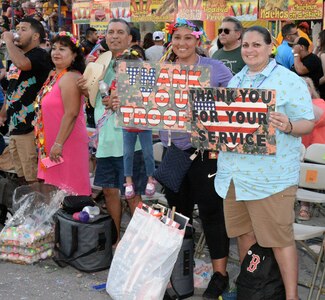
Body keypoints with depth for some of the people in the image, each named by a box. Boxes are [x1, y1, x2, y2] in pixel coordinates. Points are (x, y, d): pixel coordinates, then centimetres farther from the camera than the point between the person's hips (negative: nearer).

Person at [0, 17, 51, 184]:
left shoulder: (40, 55, -10)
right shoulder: (15, 58, 17)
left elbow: (23, 63, -32)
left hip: (30, 126, -9)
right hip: (14, 124, 9)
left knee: (34, 178, -5)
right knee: (21, 177, 15)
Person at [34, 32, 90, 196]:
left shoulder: (69, 77, -18)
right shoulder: (54, 75, 12)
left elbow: (71, 114, -24)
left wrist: (58, 144, -23)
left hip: (66, 143, -9)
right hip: (52, 143, 10)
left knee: (68, 189, -1)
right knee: (56, 188, 17)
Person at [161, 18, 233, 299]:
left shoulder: (215, 68, -5)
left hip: (205, 149, -4)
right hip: (173, 149, 5)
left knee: (211, 210, 0)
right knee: (177, 209, 16)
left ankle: (220, 272, 12)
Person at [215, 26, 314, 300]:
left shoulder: (289, 81, -5)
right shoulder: (235, 81, 15)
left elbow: (308, 122, -7)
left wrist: (288, 126, -27)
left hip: (270, 173, -6)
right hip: (234, 171, 6)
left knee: (279, 237, -1)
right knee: (244, 232, 16)